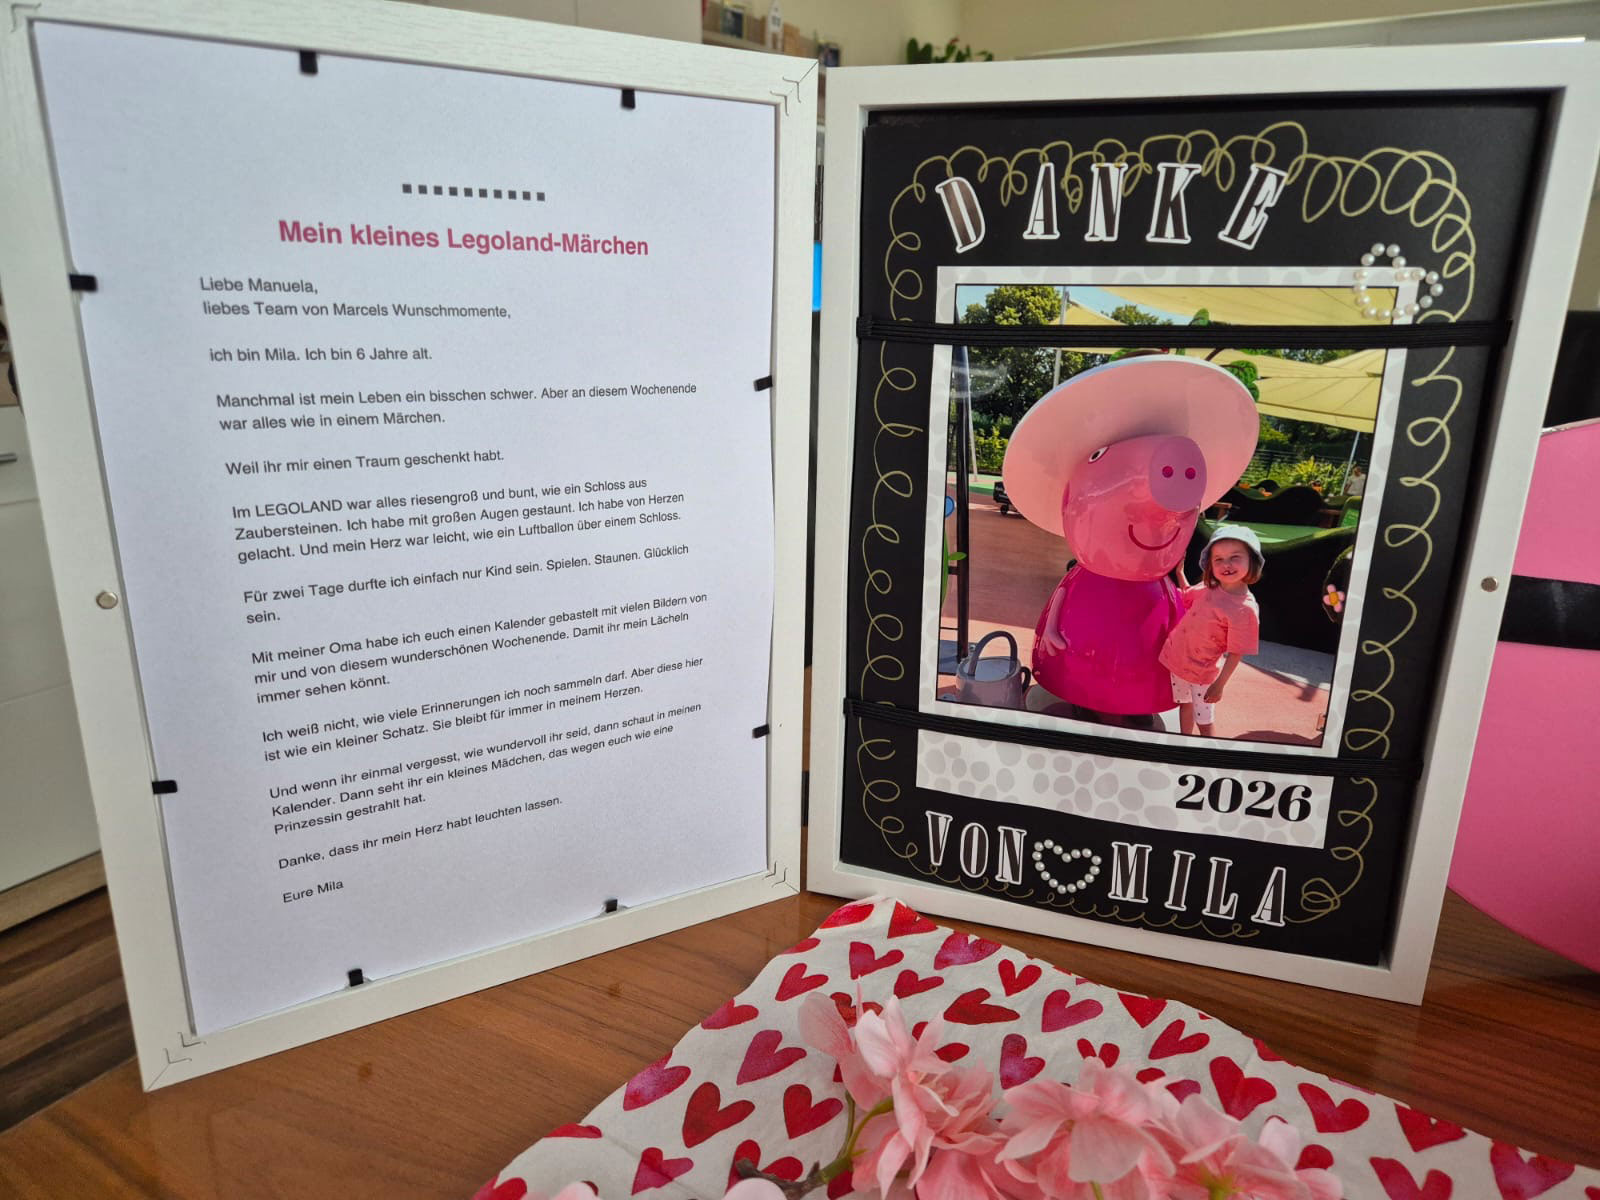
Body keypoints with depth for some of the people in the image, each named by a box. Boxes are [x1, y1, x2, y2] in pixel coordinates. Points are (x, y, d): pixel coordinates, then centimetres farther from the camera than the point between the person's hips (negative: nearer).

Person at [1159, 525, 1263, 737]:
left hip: (1203, 672, -6)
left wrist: (1220, 684, -16)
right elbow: (1187, 598, 14)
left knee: (1204, 718, 13)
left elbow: (1236, 653, -20)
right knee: (1185, 704, 26)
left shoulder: (1245, 609, -27)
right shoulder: (1209, 587, -9)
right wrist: (1179, 572, 2)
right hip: (1178, 658, 6)